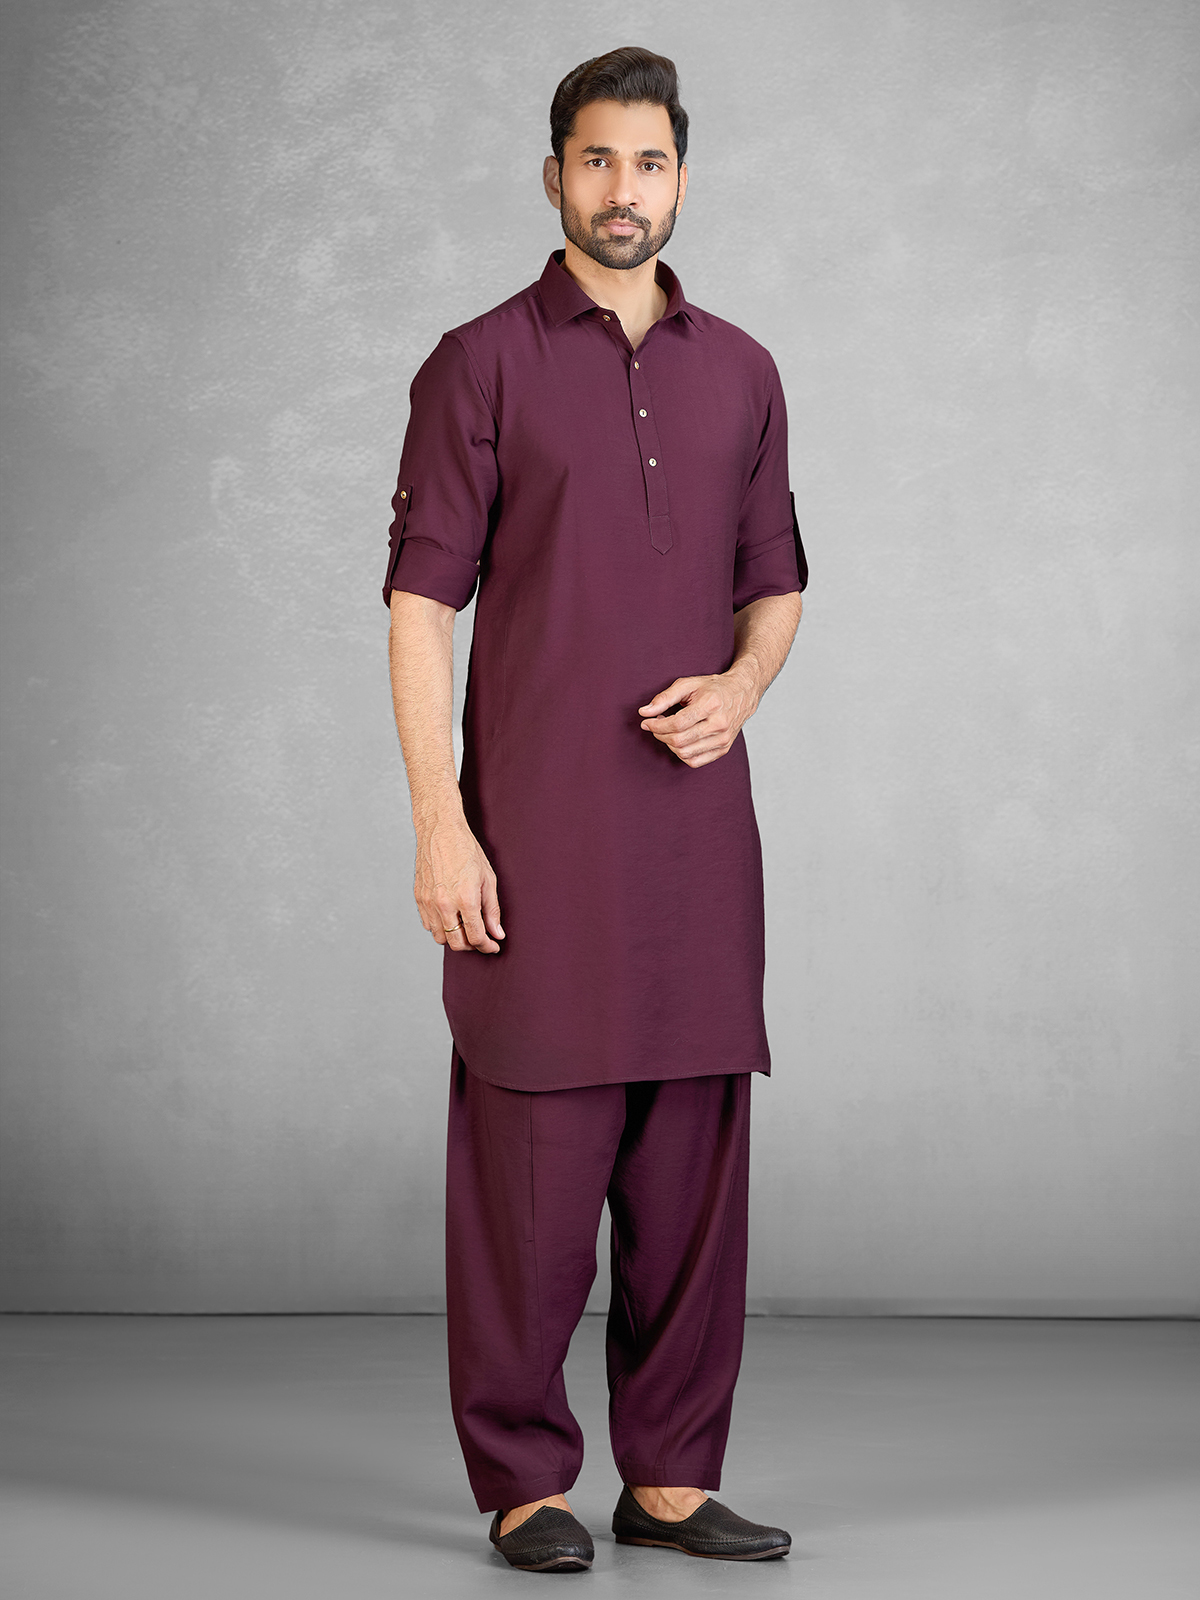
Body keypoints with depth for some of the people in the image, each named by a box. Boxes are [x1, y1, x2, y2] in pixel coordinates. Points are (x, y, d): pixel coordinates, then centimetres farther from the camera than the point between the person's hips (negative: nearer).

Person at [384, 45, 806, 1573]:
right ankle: (523, 1482, 12)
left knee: (692, 1162, 7)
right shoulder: (482, 363, -1)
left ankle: (670, 1475, 18)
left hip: (698, 822, 4)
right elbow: (422, 598, -5)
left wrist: (739, 684, -4)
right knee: (531, 1163, 0)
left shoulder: (739, 371, 12)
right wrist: (438, 827, -12)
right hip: (536, 828, -4)